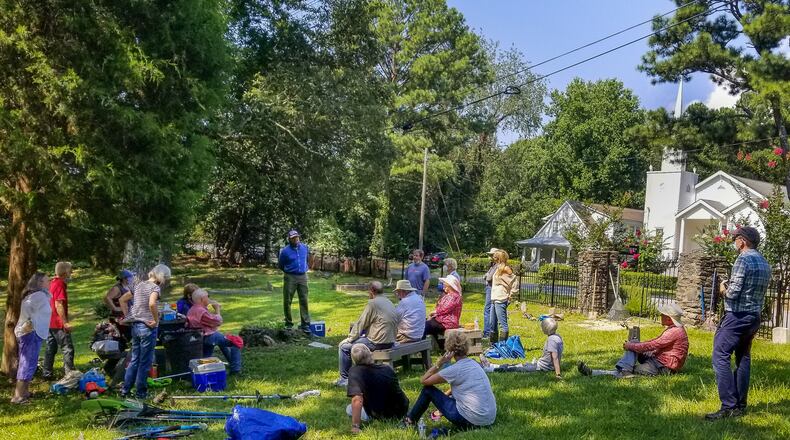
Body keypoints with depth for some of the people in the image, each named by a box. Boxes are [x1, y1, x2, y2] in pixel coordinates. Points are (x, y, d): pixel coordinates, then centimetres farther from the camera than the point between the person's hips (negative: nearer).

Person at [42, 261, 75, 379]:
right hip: (59, 323, -9)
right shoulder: (60, 284, -16)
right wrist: (65, 322, -21)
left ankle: (47, 373, 19)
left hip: (50, 322, 9)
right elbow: (59, 304, -21)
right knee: (68, 348, -5)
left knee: (51, 348, 14)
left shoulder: (53, 282, 12)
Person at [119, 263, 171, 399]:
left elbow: (122, 299, 17)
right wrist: (156, 320, -18)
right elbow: (152, 304, -30)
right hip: (148, 327, -7)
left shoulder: (139, 285, 11)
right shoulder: (155, 287, -12)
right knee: (145, 361, 3)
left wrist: (128, 316, 14)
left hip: (135, 326, 7)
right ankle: (140, 392, 10)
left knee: (134, 359, 16)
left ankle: (125, 389, 18)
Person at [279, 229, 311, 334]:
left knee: (304, 301, -2)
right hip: (290, 277, -2)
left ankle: (305, 324, -1)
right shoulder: (285, 251, -5)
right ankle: (288, 323, 15)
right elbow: (281, 266, 10)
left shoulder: (305, 247, 6)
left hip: (302, 277, 2)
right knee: (287, 301, 2)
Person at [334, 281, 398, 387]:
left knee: (344, 346, 2)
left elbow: (360, 324, -9)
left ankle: (344, 379, 8)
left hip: (378, 343, -9)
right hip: (390, 341, 9)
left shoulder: (373, 303, -12)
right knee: (360, 339, 30)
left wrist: (349, 338, 4)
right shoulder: (389, 302, 14)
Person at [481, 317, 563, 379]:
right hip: (542, 364, 10)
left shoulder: (552, 340, -24)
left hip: (541, 367, -10)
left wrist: (558, 374, -32)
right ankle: (490, 366, 17)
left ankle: (489, 368, 4)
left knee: (515, 368, -3)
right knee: (518, 365, 12)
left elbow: (555, 358, -29)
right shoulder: (557, 336, 7)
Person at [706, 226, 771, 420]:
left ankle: (728, 406, -13)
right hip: (754, 317, 9)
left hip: (737, 316, -9)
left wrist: (724, 289, 1)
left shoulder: (743, 259, -14)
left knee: (721, 357, -9)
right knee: (743, 359, 14)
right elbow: (760, 293, 18)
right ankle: (740, 406, 17)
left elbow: (733, 292, -20)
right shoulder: (765, 264, 13)